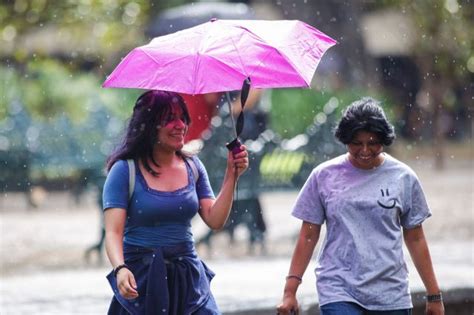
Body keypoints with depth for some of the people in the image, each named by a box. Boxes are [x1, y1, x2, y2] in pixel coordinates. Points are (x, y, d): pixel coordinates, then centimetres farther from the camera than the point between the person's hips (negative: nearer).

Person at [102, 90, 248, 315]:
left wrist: (231, 176, -5)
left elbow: (215, 220, 2)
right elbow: (113, 232, -13)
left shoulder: (192, 167, 8)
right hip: (142, 280, -3)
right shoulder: (125, 170, -6)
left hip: (189, 278, 3)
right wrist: (120, 269, -31)